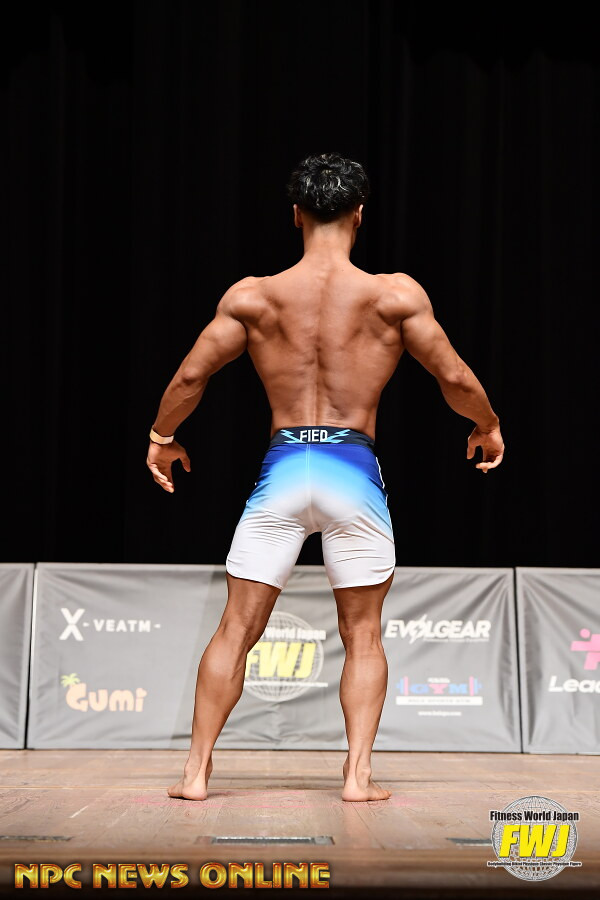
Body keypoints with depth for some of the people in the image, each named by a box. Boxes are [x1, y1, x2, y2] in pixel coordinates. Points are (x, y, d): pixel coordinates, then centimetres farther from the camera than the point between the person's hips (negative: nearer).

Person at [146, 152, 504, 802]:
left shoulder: (253, 295, 2)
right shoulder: (395, 294, -2)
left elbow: (191, 374, 5)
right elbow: (453, 376, 2)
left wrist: (162, 437, 22)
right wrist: (487, 427, 21)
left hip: (281, 469, 1)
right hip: (354, 470, -1)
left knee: (236, 630, 9)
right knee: (362, 635, 13)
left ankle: (197, 770, 9)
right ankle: (358, 773, 5)